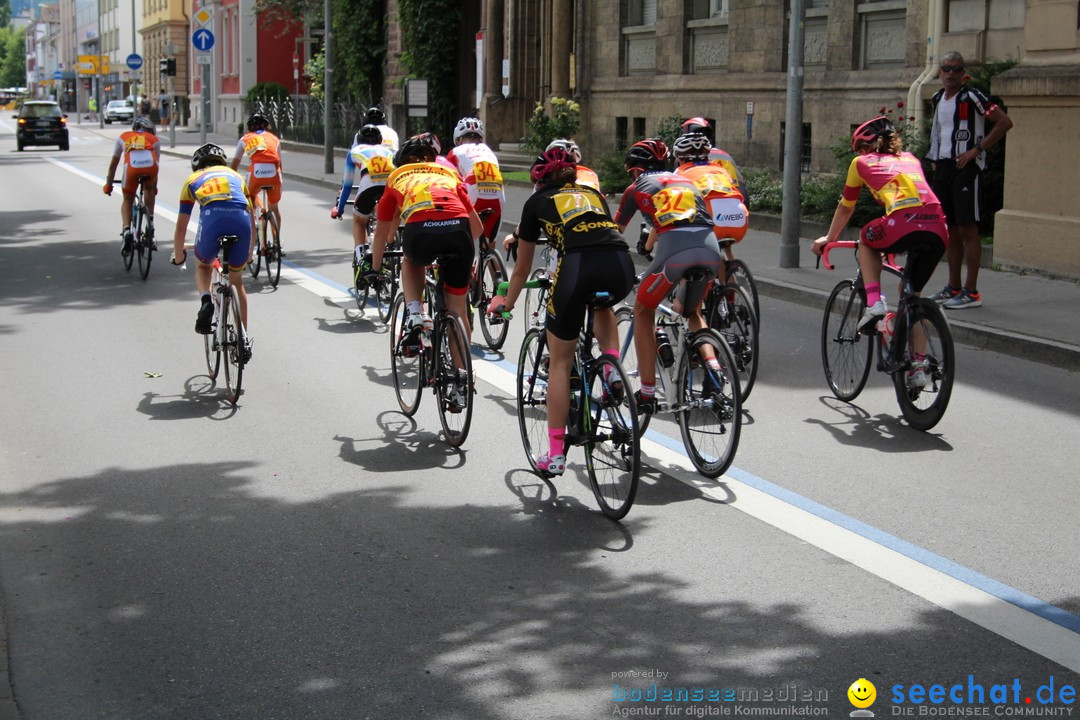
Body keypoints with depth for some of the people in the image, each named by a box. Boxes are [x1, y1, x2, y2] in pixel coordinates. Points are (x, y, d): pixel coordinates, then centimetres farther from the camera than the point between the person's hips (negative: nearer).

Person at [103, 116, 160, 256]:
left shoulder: (123, 137, 35)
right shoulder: (154, 139, 35)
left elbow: (113, 164, 38)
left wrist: (108, 184, 49)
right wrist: (154, 187, 55)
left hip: (132, 165, -1)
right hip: (150, 165, 1)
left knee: (127, 200, 17)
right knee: (149, 189, 34)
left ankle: (126, 230, -6)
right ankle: (150, 222, 21)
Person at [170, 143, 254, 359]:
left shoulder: (193, 180, 31)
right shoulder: (236, 176, 37)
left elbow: (181, 228, 28)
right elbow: (251, 216, 39)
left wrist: (178, 256, 44)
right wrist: (250, 251, 53)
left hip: (212, 219, -2)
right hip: (241, 221, 2)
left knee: (203, 266, 30)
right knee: (237, 282, 23)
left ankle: (206, 301, -1)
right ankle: (245, 339, 22)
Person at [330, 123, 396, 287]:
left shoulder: (355, 151, 32)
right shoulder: (388, 150, 37)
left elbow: (347, 183, 36)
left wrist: (339, 207, 47)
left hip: (370, 184, -2)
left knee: (358, 222, 23)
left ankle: (361, 257, 6)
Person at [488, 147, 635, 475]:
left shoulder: (537, 202, 25)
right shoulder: (593, 193, 33)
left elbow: (522, 269, 32)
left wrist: (507, 302, 49)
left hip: (577, 264, -3)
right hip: (622, 266, 3)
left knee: (559, 362, 13)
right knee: (602, 307, 41)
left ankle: (555, 454, 13)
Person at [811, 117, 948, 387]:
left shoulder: (862, 163, 23)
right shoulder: (910, 159, 35)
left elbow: (845, 208, 34)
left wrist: (828, 239, 50)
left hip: (904, 225, -5)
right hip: (938, 230, 5)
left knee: (866, 239, 30)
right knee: (912, 293, 24)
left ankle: (874, 302, 10)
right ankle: (918, 365, 20)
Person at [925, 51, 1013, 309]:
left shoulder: (971, 97, -10)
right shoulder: (938, 98, 14)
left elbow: (1004, 122, -14)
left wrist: (977, 149, -16)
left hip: (965, 167, -8)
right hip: (943, 167, 8)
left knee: (967, 229, -7)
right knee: (950, 230, 12)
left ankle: (971, 292, -5)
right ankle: (953, 288, 20)